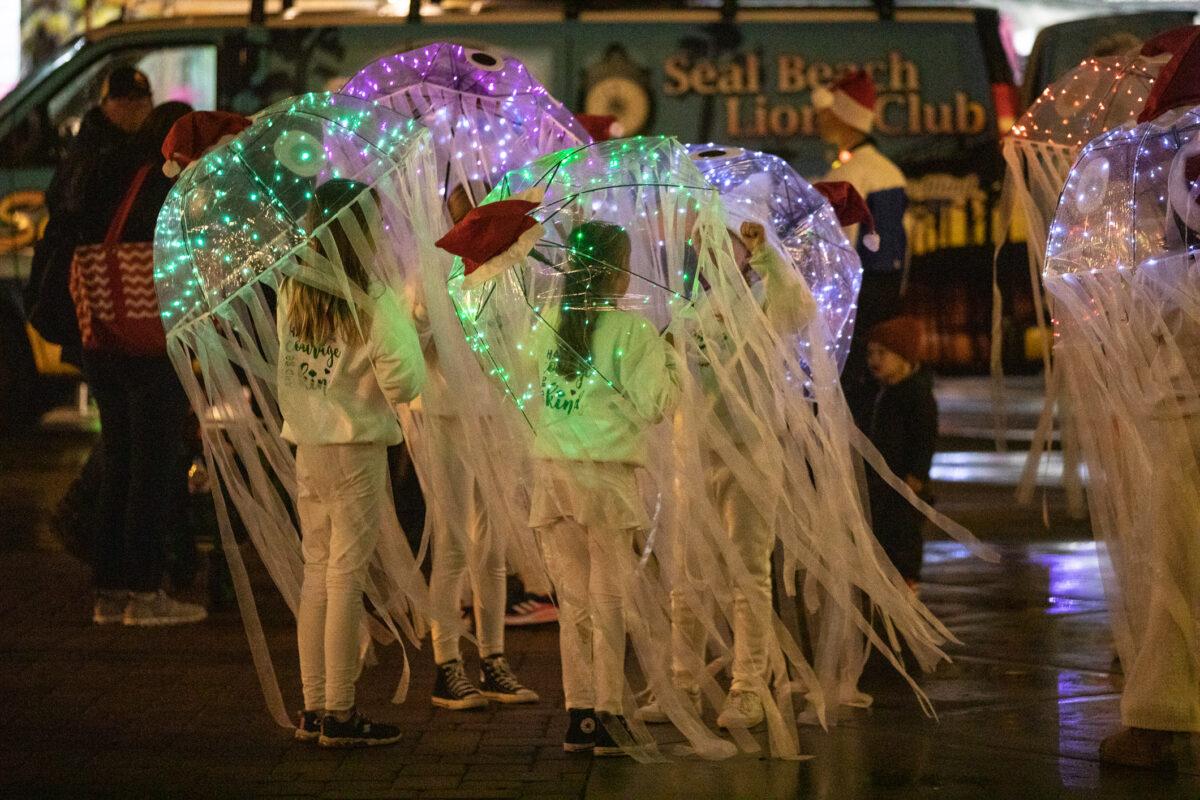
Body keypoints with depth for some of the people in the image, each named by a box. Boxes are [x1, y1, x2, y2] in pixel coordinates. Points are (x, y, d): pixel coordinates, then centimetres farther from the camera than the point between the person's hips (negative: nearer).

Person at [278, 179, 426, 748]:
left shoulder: (291, 294, 3)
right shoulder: (372, 302, -14)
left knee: (317, 572, 13)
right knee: (346, 575, -1)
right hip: (355, 449, -6)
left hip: (307, 447, 6)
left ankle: (313, 710, 16)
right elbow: (404, 384, -15)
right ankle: (340, 715, 3)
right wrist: (404, 325, 1)